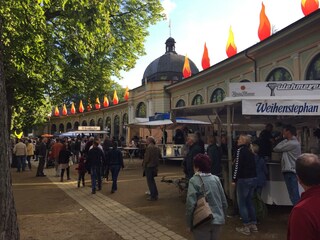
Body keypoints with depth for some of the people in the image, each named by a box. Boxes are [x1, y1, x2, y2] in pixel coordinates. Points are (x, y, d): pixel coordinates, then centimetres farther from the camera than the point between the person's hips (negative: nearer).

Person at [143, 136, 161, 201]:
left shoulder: (149, 148, -18)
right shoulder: (157, 148, 6)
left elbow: (146, 158, -20)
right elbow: (160, 156, 12)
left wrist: (144, 165, -7)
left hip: (149, 166, -8)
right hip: (155, 166, 8)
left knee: (150, 181, 1)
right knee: (152, 180, 23)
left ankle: (153, 196, 4)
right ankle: (155, 194, 30)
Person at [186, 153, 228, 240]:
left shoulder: (194, 180, -12)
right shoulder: (216, 179, 1)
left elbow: (190, 204, -16)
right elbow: (224, 202, 6)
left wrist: (189, 224, -4)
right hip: (218, 220, 4)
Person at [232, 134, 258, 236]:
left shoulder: (240, 150, -10)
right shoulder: (250, 151, 14)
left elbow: (237, 165, -15)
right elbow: (252, 165, 16)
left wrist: (234, 179, -10)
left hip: (244, 179, -8)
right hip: (253, 178, 8)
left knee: (242, 203, 1)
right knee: (249, 202, 17)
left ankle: (246, 227, 4)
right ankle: (253, 225, 22)